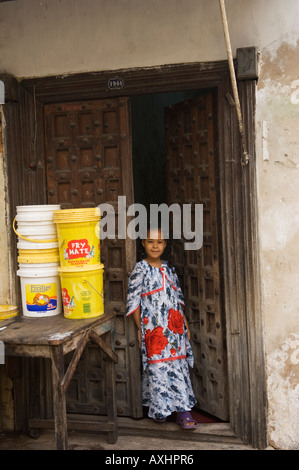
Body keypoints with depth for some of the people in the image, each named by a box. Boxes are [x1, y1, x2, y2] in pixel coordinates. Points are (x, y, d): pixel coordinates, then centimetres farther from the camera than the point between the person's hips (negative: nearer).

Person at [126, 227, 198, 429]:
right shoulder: (140, 270, -6)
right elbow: (133, 301, -6)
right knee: (157, 368, -1)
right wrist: (140, 328, -7)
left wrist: (185, 324, 12)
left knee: (180, 366, 5)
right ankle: (160, 409, 14)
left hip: (175, 327, 5)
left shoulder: (169, 269, 10)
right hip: (153, 328, -5)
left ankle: (182, 408, 12)